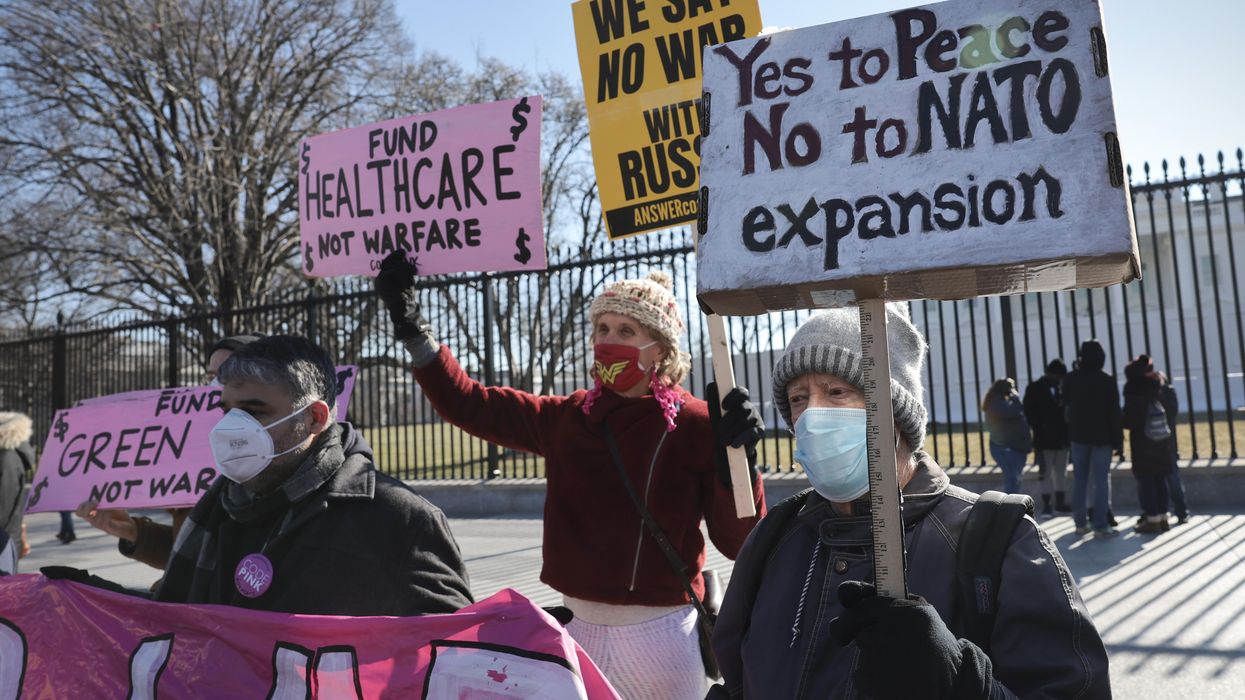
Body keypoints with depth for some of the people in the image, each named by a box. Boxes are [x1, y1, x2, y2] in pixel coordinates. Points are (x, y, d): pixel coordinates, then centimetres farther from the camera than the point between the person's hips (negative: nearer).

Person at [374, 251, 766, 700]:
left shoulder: (696, 425, -10)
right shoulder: (567, 418, 3)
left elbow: (741, 544, -11)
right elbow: (468, 404, 5)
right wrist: (412, 327, 2)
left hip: (660, 635, -4)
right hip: (580, 629, 4)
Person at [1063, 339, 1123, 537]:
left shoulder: (1071, 379, 0)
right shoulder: (1107, 381, -9)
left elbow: (1066, 407, 9)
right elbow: (1114, 413, -8)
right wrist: (1118, 440, -4)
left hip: (1078, 435, 3)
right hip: (1102, 436, -3)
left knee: (1080, 479, 10)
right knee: (1102, 480, 0)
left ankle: (1080, 522, 12)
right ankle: (1101, 525, -3)